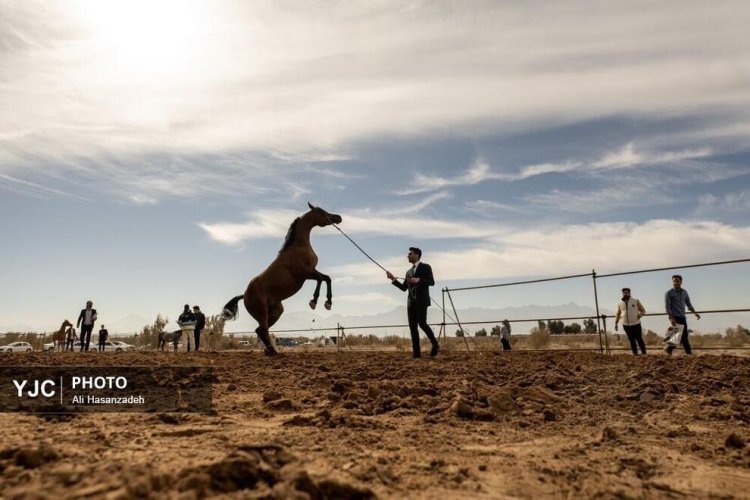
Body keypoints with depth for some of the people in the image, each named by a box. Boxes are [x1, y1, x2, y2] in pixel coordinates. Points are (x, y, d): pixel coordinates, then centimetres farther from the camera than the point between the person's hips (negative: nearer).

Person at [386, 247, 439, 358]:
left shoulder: (425, 267, 3)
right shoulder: (409, 272, 21)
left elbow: (432, 282, -8)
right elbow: (404, 288, 18)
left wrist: (418, 280, -20)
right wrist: (393, 279, 9)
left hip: (421, 301, -7)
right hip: (411, 302, 7)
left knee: (422, 323, -16)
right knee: (412, 326, 0)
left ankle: (435, 344, 4)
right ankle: (416, 353, 0)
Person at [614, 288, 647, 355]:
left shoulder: (636, 301, 1)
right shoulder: (620, 303, 6)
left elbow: (643, 310, 6)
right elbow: (617, 314, 13)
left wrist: (639, 316, -11)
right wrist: (616, 323, 6)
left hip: (636, 324, -2)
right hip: (626, 325, 2)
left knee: (639, 339, 0)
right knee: (631, 340, 6)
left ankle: (644, 353, 10)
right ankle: (635, 354, 13)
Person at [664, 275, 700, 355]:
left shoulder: (684, 292, 14)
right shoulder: (669, 293, -5)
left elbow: (688, 303, 21)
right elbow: (667, 306, -11)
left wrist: (695, 313, 8)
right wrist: (671, 318, -20)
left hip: (682, 317, 7)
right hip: (675, 317, -7)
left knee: (684, 335, 5)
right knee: (681, 335, -11)